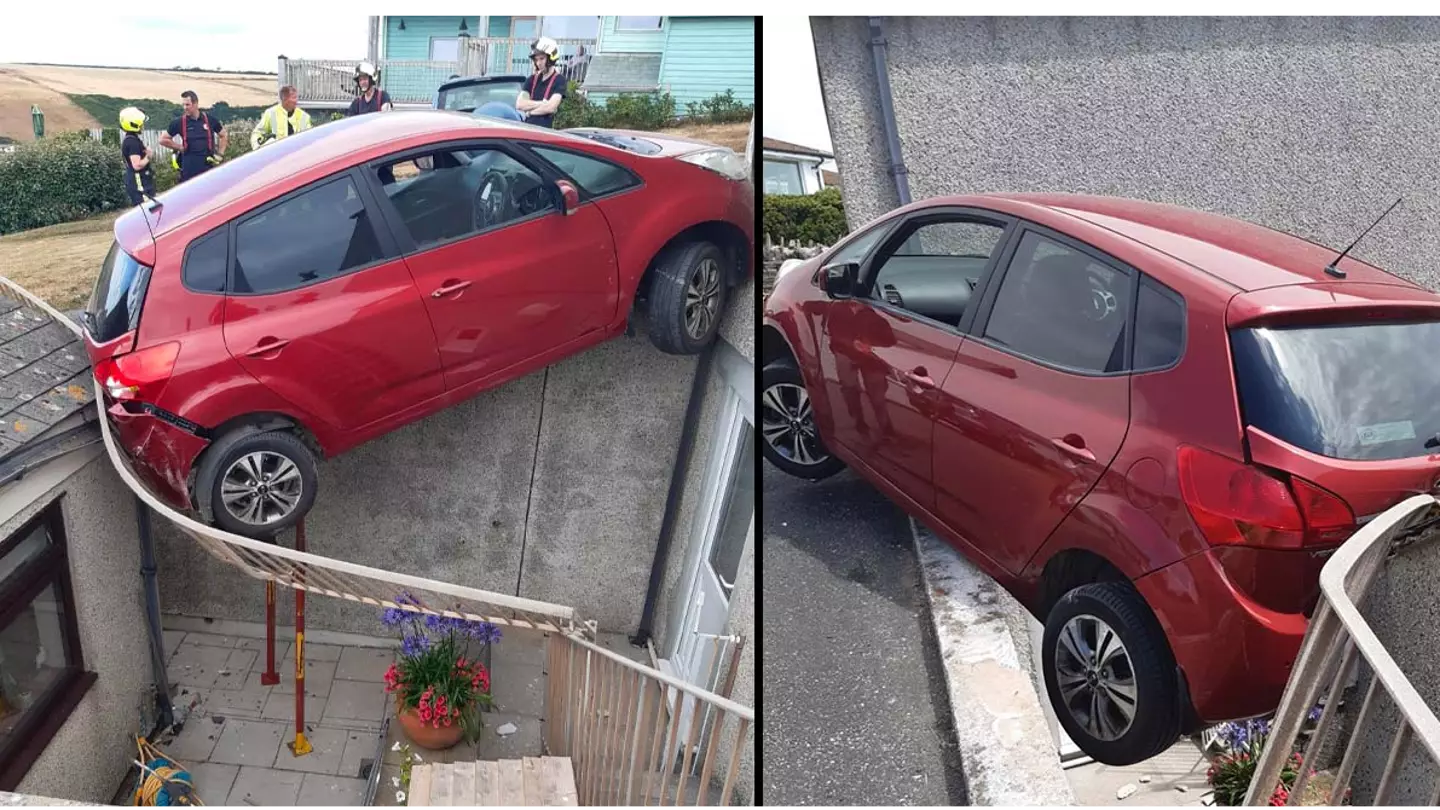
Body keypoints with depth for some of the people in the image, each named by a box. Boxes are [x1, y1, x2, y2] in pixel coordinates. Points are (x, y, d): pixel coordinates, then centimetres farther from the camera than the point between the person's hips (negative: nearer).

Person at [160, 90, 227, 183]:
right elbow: (163, 140, 6)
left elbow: (224, 135, 15)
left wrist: (220, 154, 8)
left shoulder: (209, 120, 1)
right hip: (189, 167, -1)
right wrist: (180, 148, 1)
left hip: (208, 165, 1)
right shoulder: (180, 122, 0)